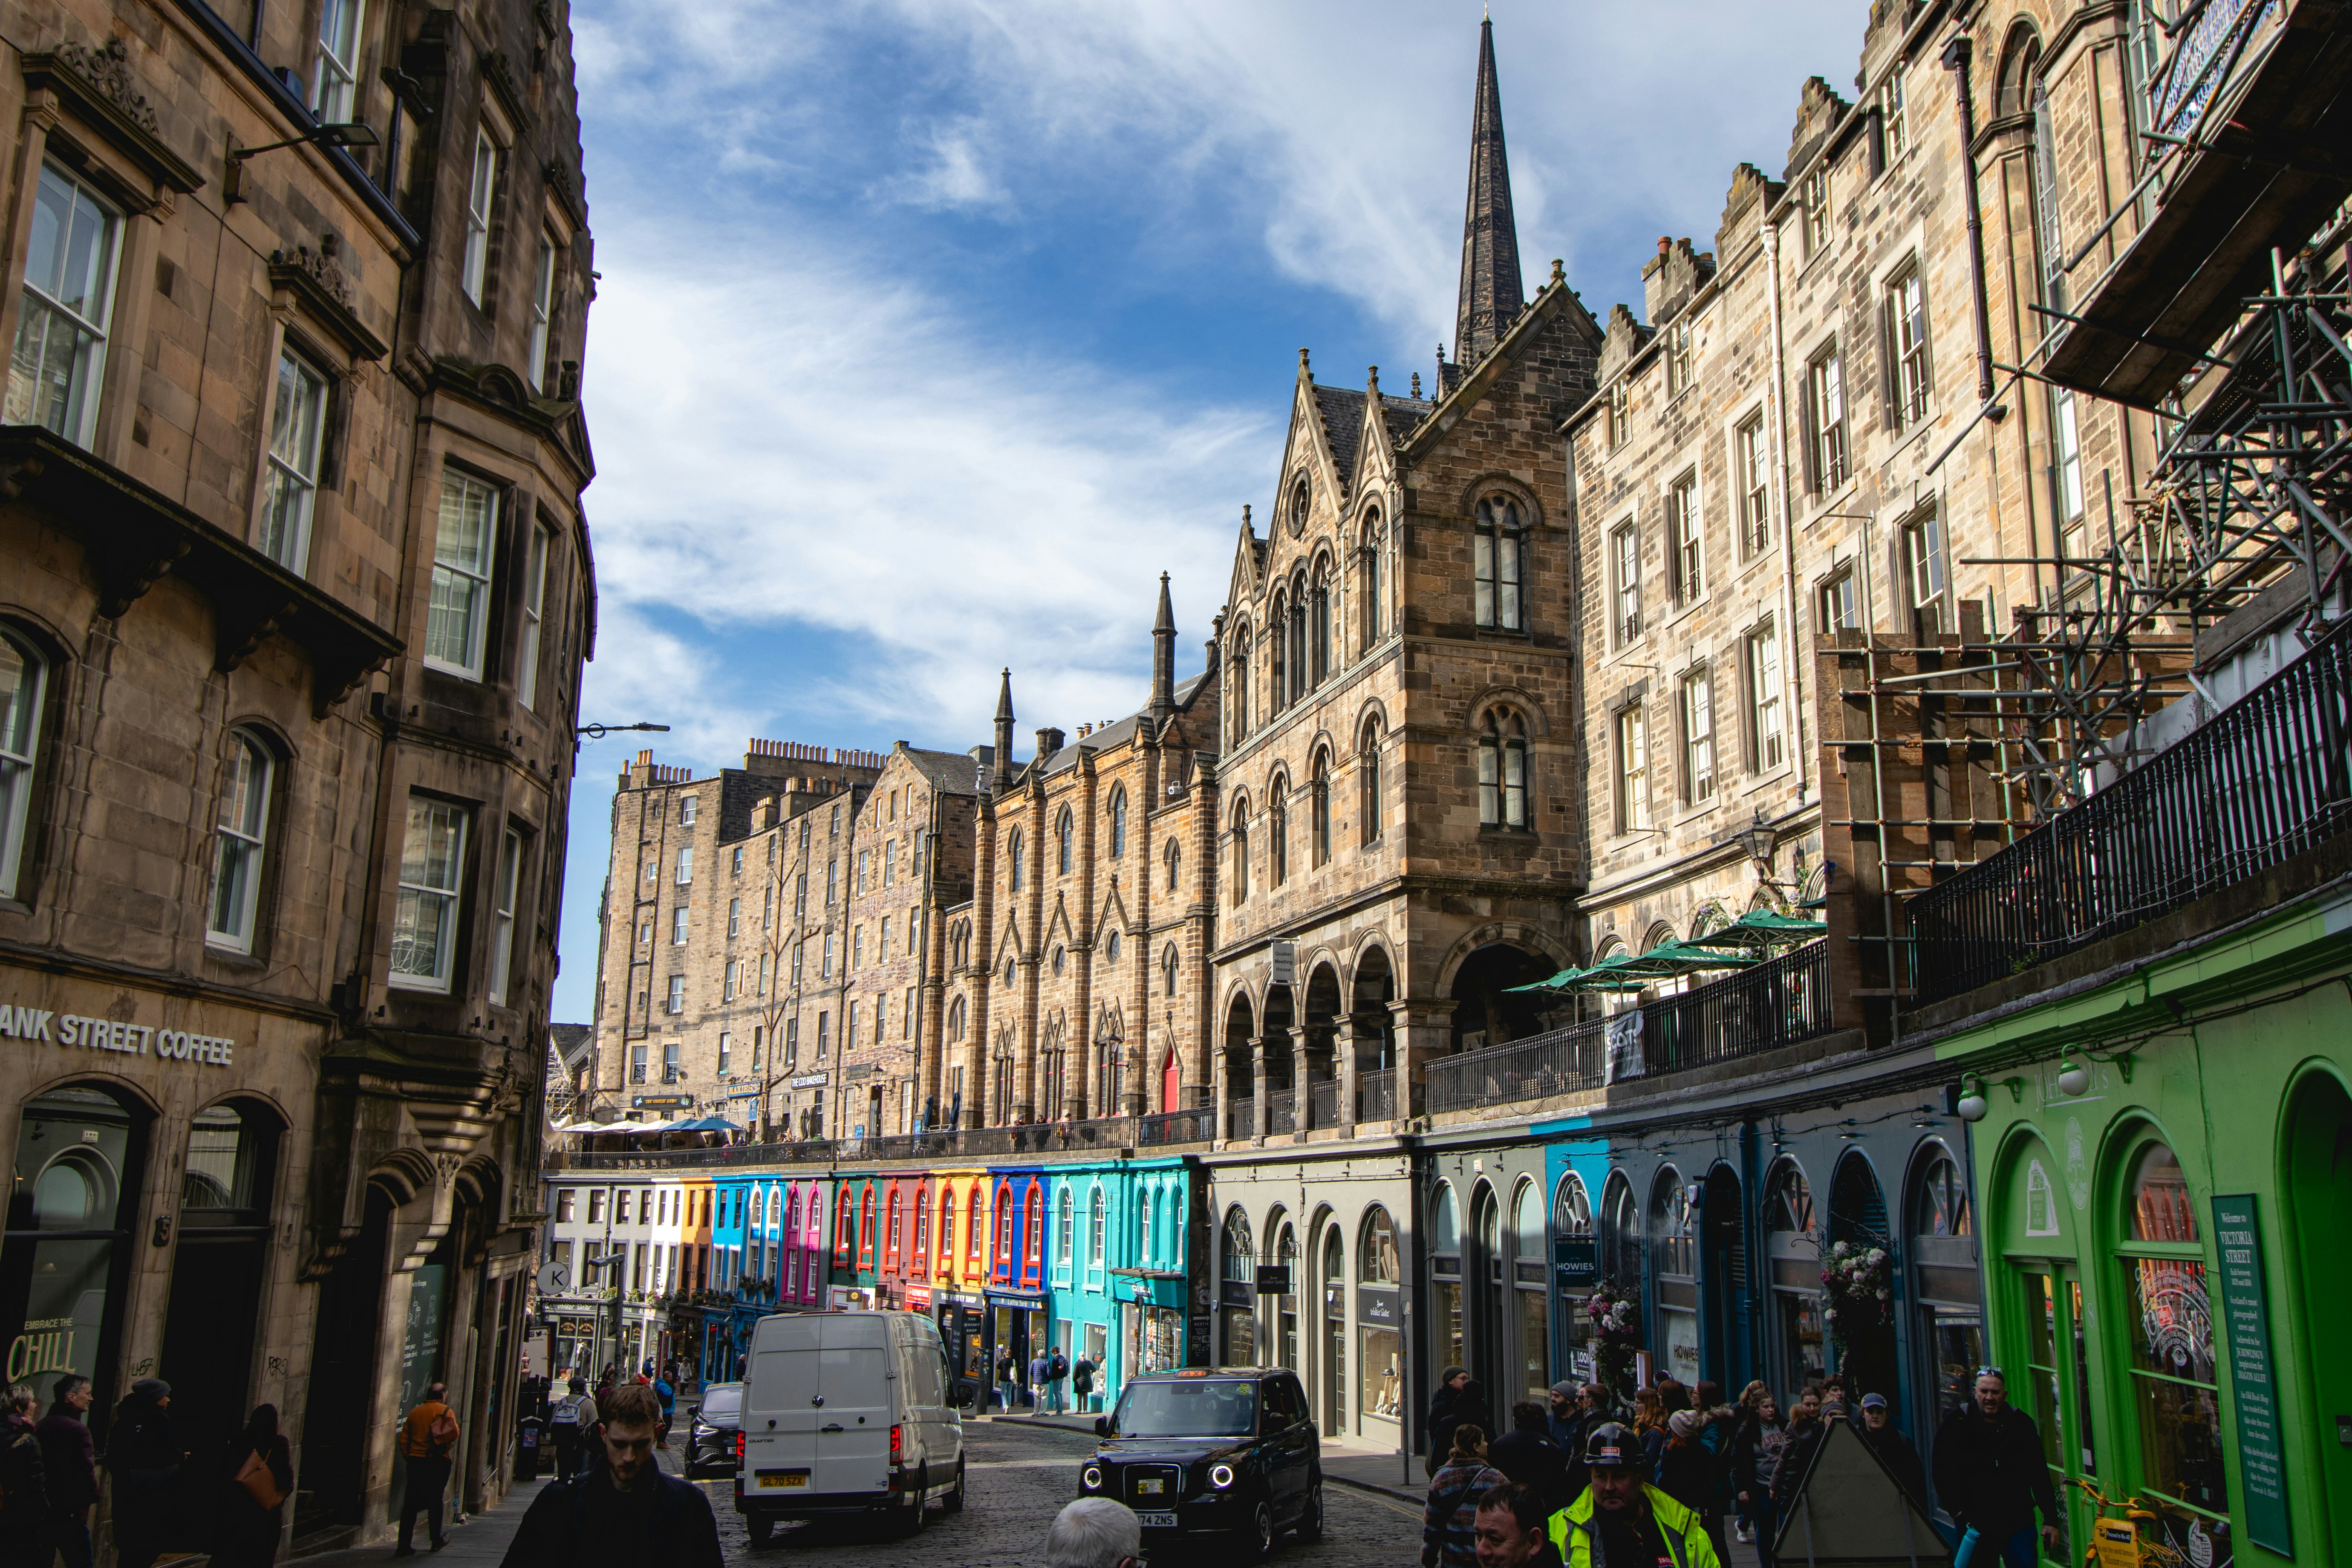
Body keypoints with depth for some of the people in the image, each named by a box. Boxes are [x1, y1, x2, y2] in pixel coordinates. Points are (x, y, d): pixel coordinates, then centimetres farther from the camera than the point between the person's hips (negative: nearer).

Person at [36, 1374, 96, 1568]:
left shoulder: (42, 1426, 9)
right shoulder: (77, 1429, -17)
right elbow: (86, 1470, -18)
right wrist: (90, 1500, -4)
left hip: (43, 1509, 9)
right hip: (70, 1513, -9)